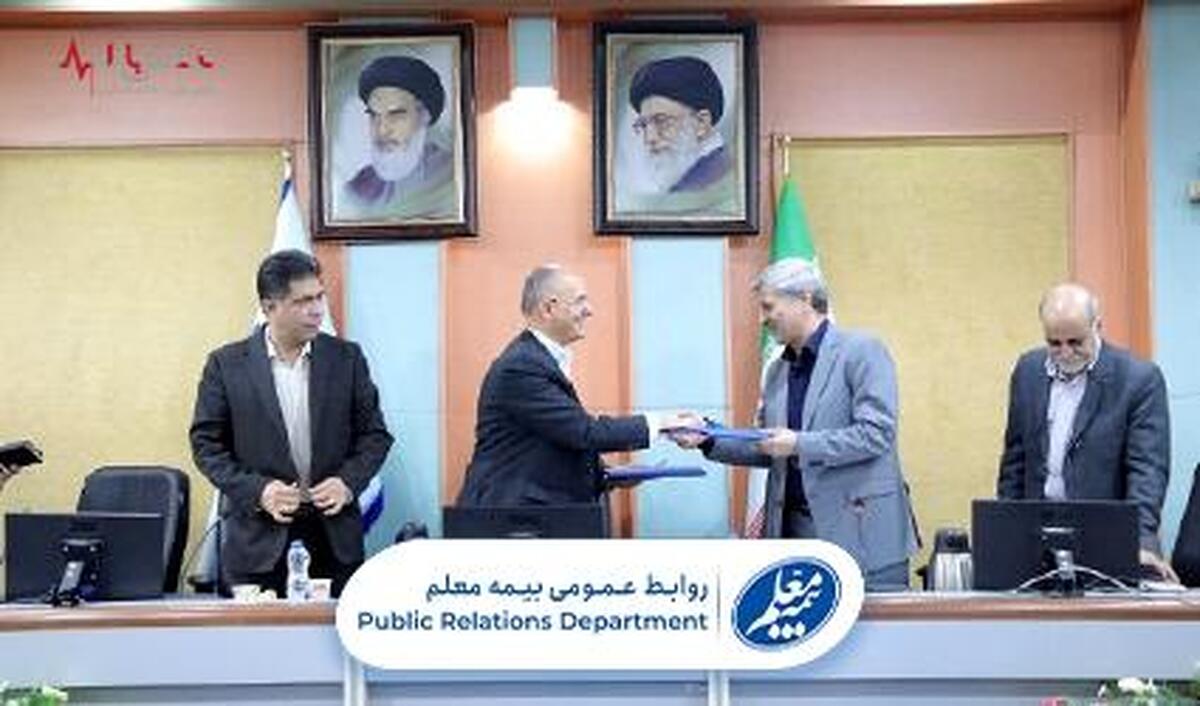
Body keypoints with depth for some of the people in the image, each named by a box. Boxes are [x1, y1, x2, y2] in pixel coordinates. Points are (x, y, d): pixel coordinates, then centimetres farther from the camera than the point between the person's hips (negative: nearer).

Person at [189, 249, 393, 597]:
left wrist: (348, 482, -8)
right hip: (259, 540, -1)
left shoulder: (346, 358, 5)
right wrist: (256, 490, -12)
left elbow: (375, 435, 9)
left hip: (335, 540, 2)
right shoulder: (226, 364, 0)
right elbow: (206, 443, 2)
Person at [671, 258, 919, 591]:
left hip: (861, 530, -6)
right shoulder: (777, 370, 16)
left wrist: (800, 445, -18)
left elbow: (876, 434, -14)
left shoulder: (863, 352, -6)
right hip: (794, 528, 6)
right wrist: (710, 442, 5)